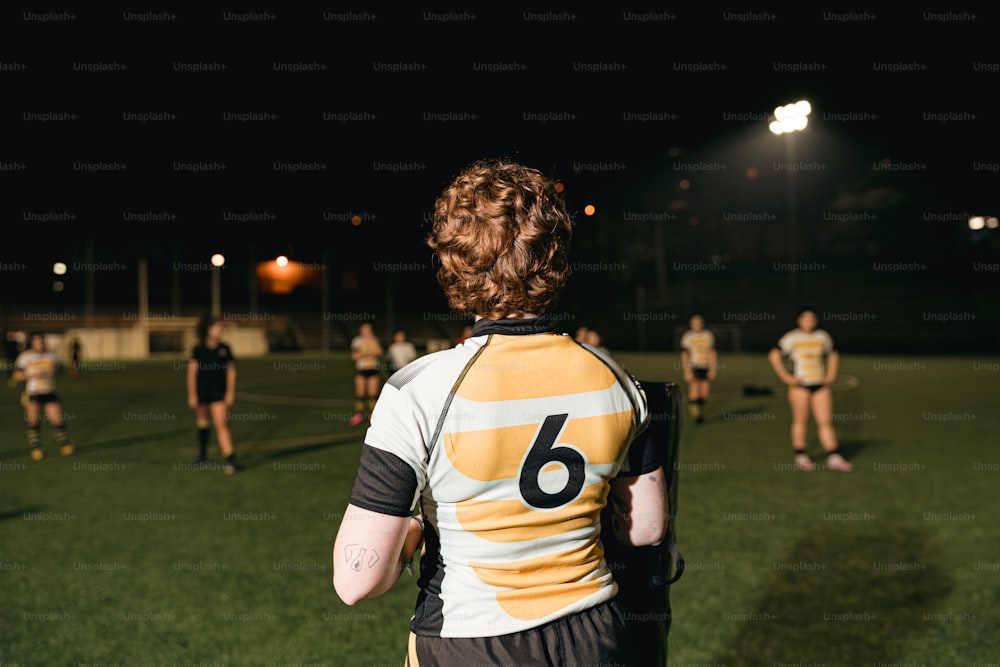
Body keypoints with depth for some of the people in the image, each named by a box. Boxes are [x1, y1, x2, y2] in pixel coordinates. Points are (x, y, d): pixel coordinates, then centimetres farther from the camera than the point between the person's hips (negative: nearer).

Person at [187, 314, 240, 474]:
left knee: (222, 425, -11)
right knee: (203, 423, 15)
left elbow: (231, 371, 3)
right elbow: (192, 373, -3)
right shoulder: (198, 350, -3)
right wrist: (192, 395, -6)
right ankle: (202, 456, 33)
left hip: (219, 392, -1)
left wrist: (230, 393, -2)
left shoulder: (225, 349, 0)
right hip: (201, 391, 1)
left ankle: (230, 460, -17)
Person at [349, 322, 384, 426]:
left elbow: (379, 352, -6)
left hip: (373, 368, 1)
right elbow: (354, 356, 2)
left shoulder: (374, 340, 9)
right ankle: (358, 414, 1)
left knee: (373, 393, -2)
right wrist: (363, 353, -14)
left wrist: (370, 339, -10)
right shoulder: (356, 340, 6)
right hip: (360, 368, -1)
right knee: (360, 393, -4)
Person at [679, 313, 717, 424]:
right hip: (693, 368, -3)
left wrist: (712, 369, 3)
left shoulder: (709, 335, 8)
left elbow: (712, 353, 10)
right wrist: (687, 371, -10)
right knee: (694, 393, -12)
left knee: (704, 394, 2)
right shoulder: (687, 337, -1)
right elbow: (684, 355, -2)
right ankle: (695, 414, 0)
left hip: (706, 368, 3)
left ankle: (701, 414, 17)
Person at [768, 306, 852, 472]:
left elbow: (833, 355, 26)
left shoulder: (823, 337, 11)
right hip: (800, 384, -3)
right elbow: (774, 355, -5)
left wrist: (831, 375, 13)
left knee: (826, 421, -2)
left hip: (820, 384, 3)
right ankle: (801, 457, 7)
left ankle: (834, 458, -2)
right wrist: (786, 377, -9)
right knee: (801, 421, -1)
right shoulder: (792, 337, 0)